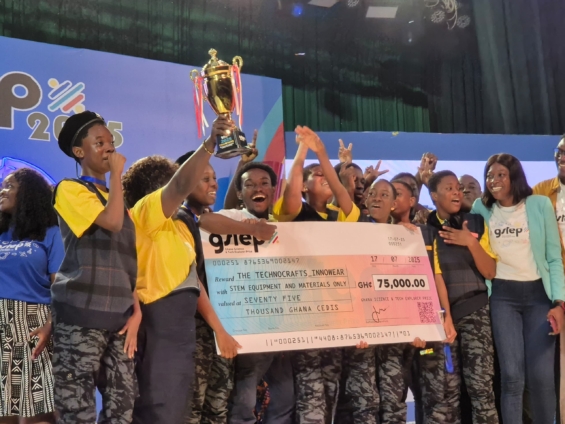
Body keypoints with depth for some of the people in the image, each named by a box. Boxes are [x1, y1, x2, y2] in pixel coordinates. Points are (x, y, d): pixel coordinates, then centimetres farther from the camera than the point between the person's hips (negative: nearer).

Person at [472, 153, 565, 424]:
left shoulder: (540, 205, 2)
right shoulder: (481, 208, 7)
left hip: (538, 293, -1)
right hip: (502, 295, 1)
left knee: (541, 376, -5)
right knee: (512, 376, -4)